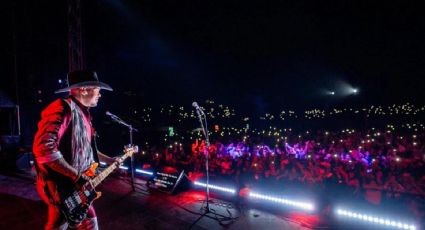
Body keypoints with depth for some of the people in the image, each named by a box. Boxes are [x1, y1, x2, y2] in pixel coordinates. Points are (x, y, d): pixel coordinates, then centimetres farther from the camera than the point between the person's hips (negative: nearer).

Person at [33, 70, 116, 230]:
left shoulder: (82, 113, 12)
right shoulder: (64, 108, -19)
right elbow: (43, 148, -31)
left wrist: (110, 160, 23)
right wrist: (77, 176, -26)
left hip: (77, 187, 9)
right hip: (62, 187, -9)